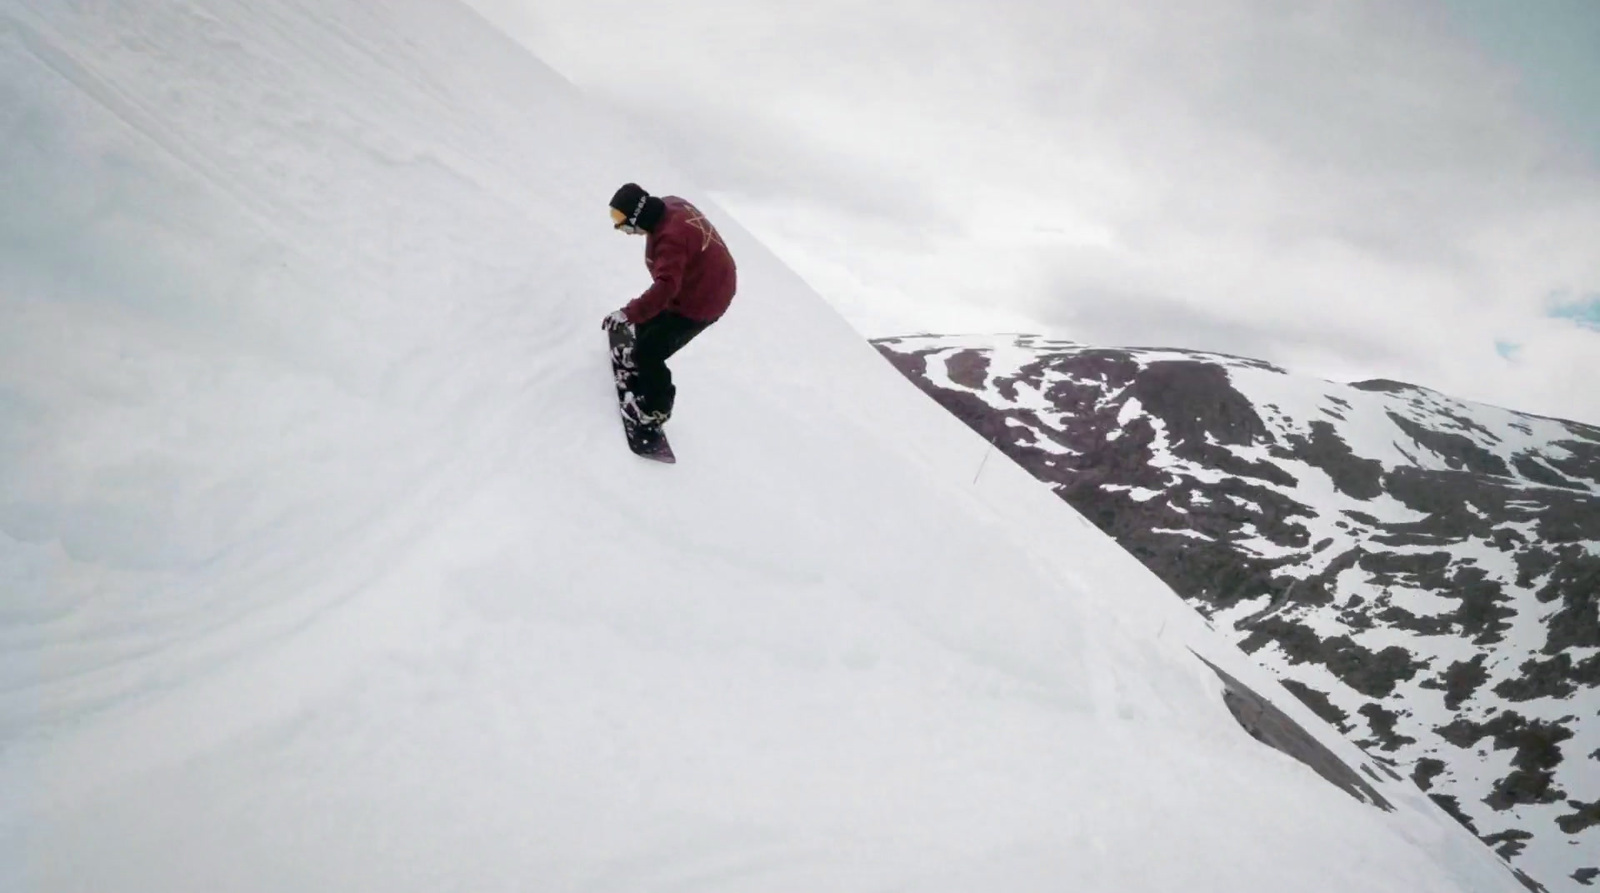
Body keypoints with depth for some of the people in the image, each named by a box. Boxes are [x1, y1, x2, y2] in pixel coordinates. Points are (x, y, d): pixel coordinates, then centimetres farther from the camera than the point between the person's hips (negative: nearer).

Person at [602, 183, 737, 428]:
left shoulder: (669, 238, -37)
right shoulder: (670, 205, -9)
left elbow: (666, 287, -46)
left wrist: (629, 314, -49)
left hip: (701, 300, -10)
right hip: (709, 282, 10)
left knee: (649, 353, -2)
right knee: (648, 320, 29)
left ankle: (656, 409, 19)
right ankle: (641, 362, 57)